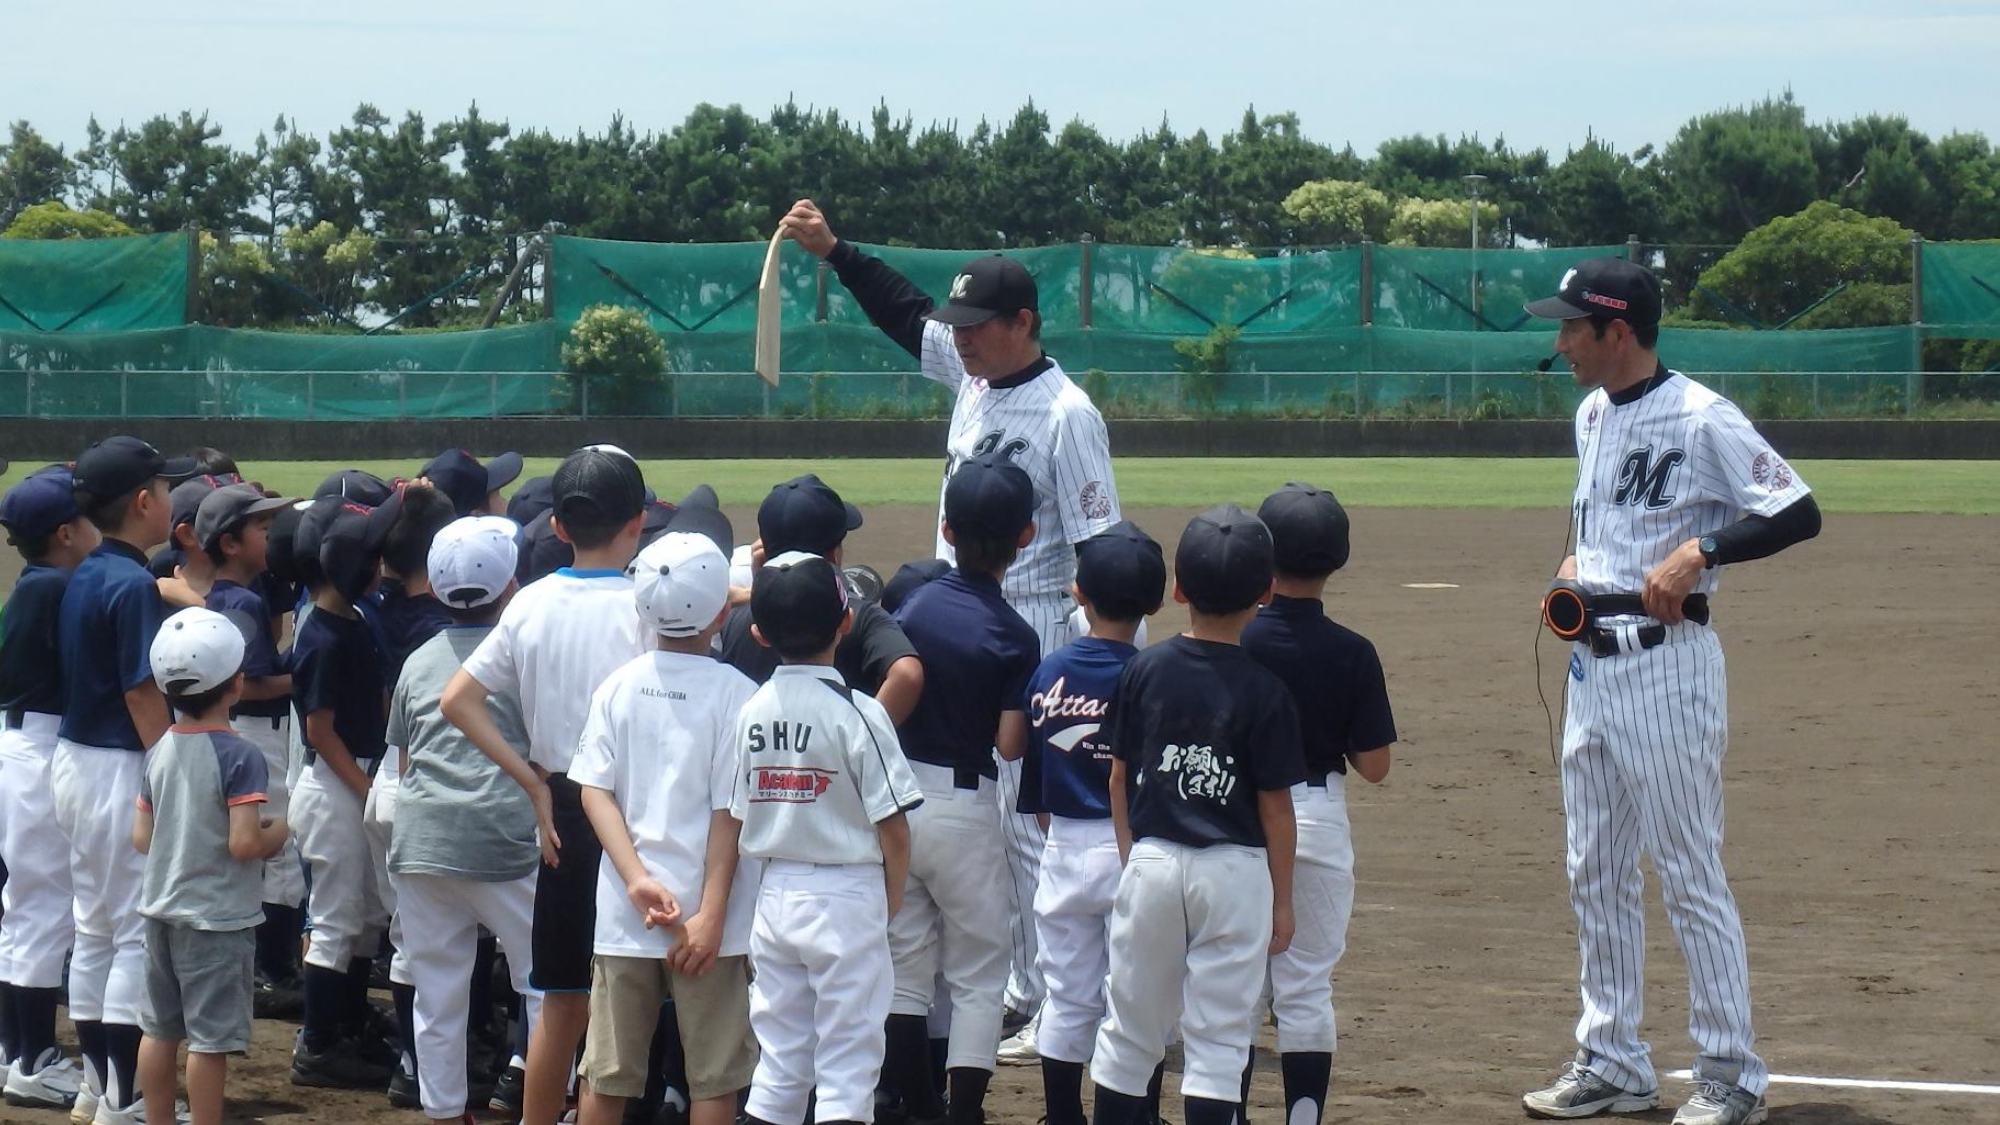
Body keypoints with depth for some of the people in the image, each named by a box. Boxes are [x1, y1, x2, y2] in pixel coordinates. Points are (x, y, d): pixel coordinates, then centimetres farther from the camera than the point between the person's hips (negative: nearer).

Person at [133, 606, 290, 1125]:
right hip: (218, 917, -7)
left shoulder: (160, 752, 2)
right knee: (211, 1038, -2)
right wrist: (277, 833, -4)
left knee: (160, 1029, 15)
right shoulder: (239, 756, -18)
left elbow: (141, 837, 4)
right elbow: (244, 844, -24)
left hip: (162, 908, 7)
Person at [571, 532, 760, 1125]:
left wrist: (636, 878, -9)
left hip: (623, 915, 4)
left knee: (607, 1076, 9)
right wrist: (712, 914, -11)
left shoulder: (618, 687, 3)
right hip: (704, 911, -3)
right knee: (714, 1077, 4)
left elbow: (594, 791, -3)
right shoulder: (734, 693, -8)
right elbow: (729, 812, -11)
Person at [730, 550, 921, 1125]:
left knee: (778, 1062, 12)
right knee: (847, 1062, 0)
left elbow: (740, 819, 5)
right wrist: (893, 895, 5)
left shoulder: (751, 712, 1)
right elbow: (892, 825, -11)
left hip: (775, 894, 5)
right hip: (846, 897, -5)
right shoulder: (857, 713, -13)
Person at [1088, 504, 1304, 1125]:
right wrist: (1282, 899, 4)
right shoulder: (1264, 691, -9)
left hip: (1153, 863, 3)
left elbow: (1120, 778, 5)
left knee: (1130, 1028, 12)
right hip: (1234, 871, -3)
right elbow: (1275, 805, -6)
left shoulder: (1144, 671, -1)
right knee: (1218, 1037, 2)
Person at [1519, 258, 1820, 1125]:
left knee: (1690, 873, -5)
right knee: (1596, 873, 12)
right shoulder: (1592, 416, 13)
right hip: (1592, 661, 9)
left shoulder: (1700, 419, -13)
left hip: (1667, 660, -9)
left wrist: (1702, 551, -24)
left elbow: (1799, 515, -16)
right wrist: (1576, 562, 10)